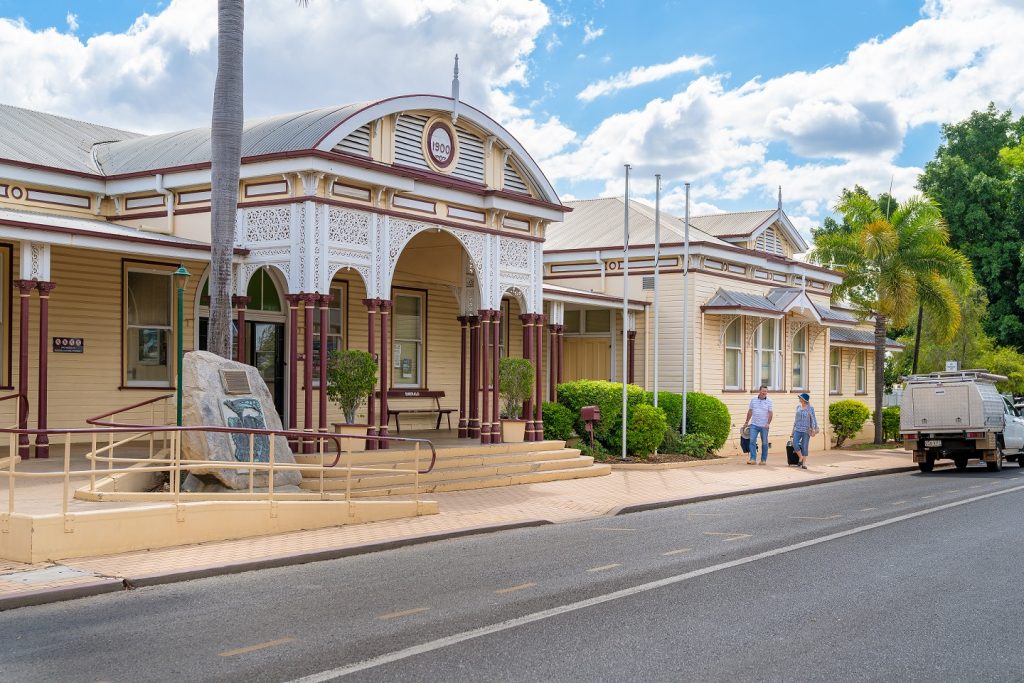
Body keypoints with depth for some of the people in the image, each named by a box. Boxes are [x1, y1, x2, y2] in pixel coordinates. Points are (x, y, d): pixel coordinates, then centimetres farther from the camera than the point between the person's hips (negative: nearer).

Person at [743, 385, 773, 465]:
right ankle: (753, 459, -9)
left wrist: (768, 423, -16)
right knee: (752, 441, -9)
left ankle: (764, 460, 15)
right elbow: (750, 411, 13)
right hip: (754, 425, 1)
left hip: (764, 426, -1)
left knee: (764, 443, 6)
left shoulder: (769, 401, 0)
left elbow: (770, 413, -4)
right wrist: (746, 422, 14)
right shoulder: (753, 400, 6)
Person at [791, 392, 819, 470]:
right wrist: (794, 427, 19)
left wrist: (813, 429, -13)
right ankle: (801, 458, 12)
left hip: (806, 430, -4)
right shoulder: (798, 407, 9)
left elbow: (813, 419, -5)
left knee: (804, 447, -2)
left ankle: (804, 463, 7)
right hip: (798, 429, 4)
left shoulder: (810, 408, -6)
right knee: (795, 444, -11)